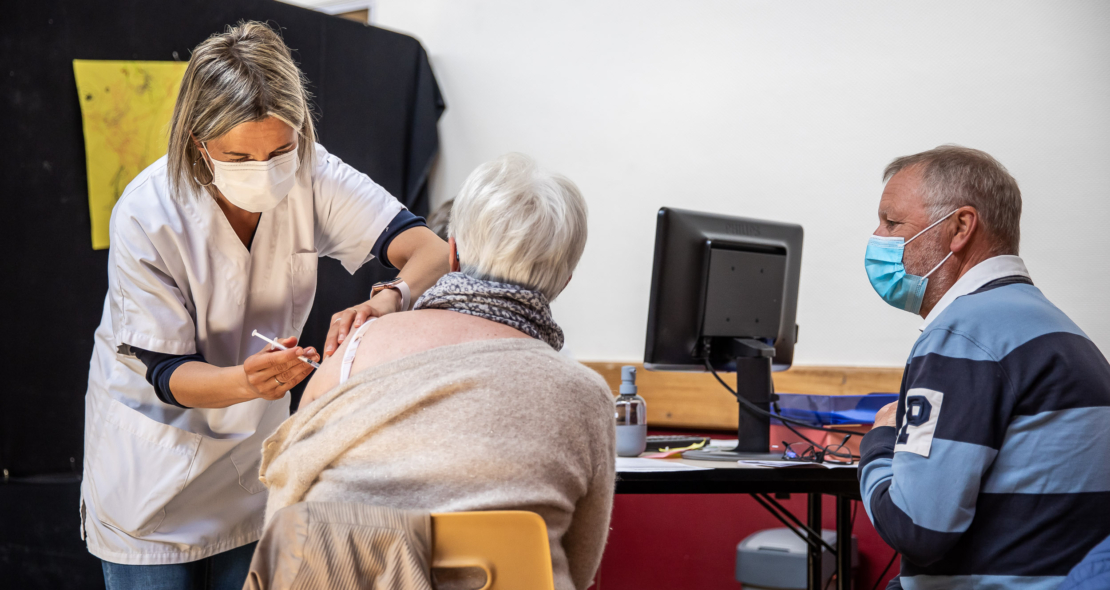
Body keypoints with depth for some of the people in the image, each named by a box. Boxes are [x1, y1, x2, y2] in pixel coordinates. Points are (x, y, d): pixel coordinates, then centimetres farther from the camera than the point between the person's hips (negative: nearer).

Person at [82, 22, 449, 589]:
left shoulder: (309, 176, -18)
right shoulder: (146, 217, -26)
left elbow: (431, 250, -24)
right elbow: (167, 371, -22)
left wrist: (386, 300, -46)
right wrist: (246, 380, -43)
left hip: (254, 446, 3)